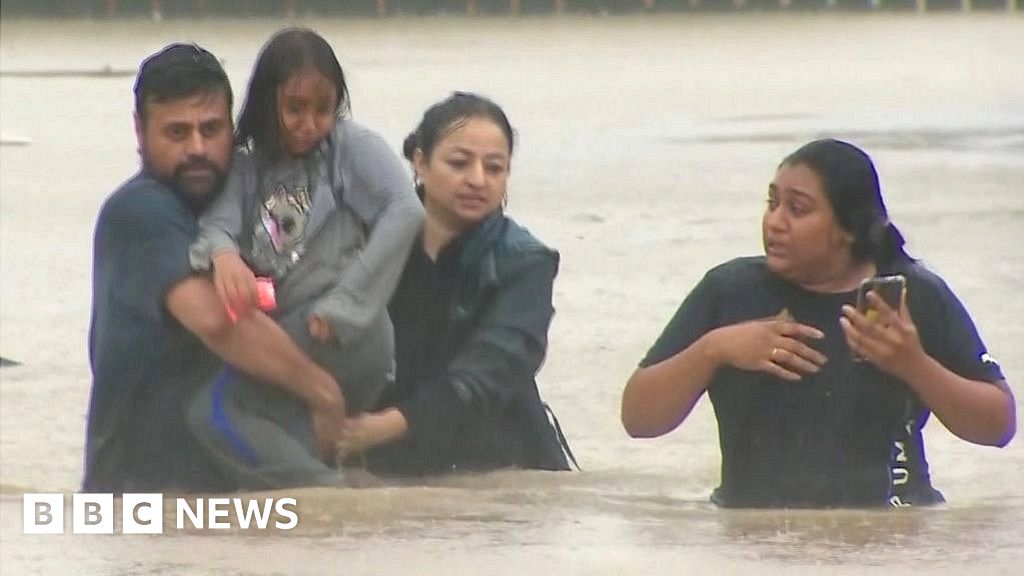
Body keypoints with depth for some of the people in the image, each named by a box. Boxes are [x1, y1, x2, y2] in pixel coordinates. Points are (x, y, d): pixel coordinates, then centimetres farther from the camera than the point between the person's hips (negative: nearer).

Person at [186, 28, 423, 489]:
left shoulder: (354, 148, 3)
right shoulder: (249, 166, 15)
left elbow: (405, 213, -13)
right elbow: (218, 221, -2)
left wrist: (339, 310, -18)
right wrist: (221, 253, -28)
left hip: (343, 341, -6)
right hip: (281, 341, 6)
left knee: (217, 408, -19)